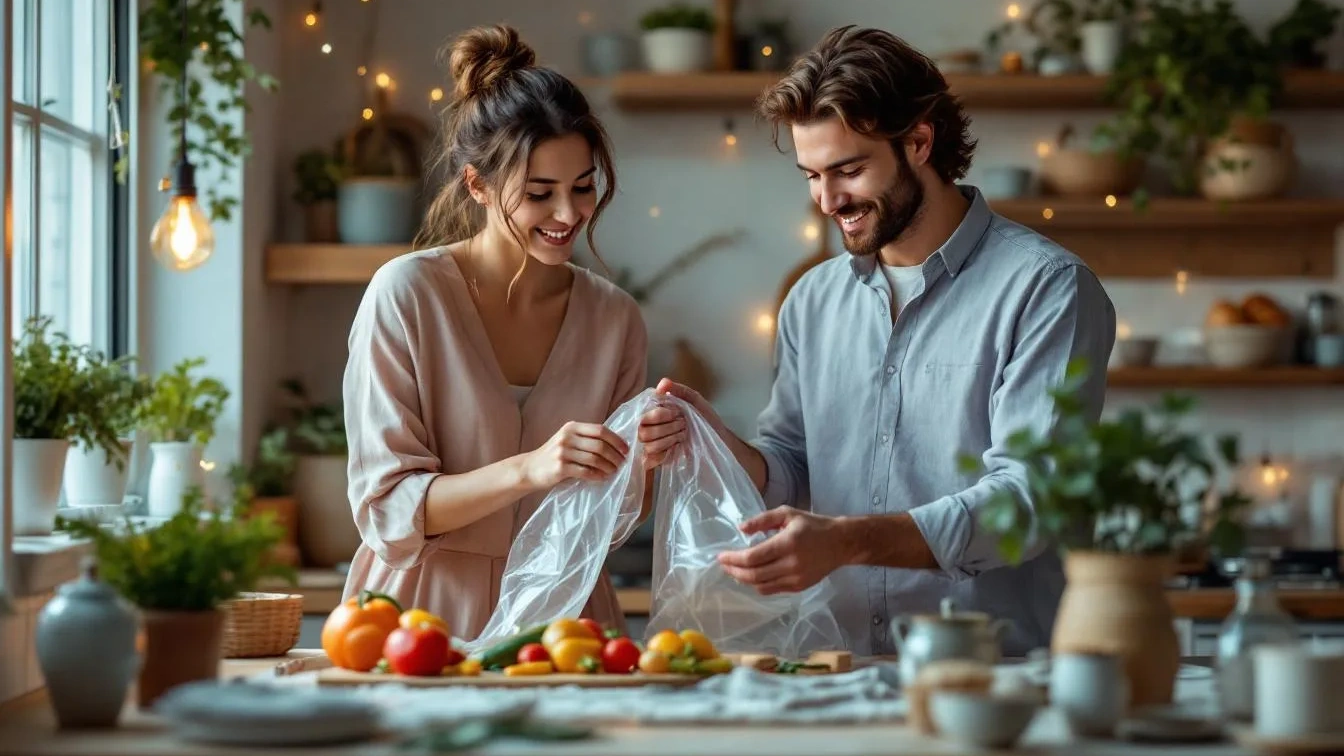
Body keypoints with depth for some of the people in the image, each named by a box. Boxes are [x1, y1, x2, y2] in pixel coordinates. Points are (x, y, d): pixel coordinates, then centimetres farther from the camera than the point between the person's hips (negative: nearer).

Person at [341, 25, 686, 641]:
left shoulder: (615, 318, 6)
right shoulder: (406, 294, -7)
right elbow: (387, 510, -10)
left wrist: (644, 463, -7)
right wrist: (529, 469, -22)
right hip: (430, 614, -3)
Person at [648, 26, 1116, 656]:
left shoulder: (1047, 289, -4)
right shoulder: (813, 303, 15)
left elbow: (1028, 498, -13)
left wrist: (848, 540, -24)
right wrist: (719, 448, -3)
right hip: (846, 675, 4)